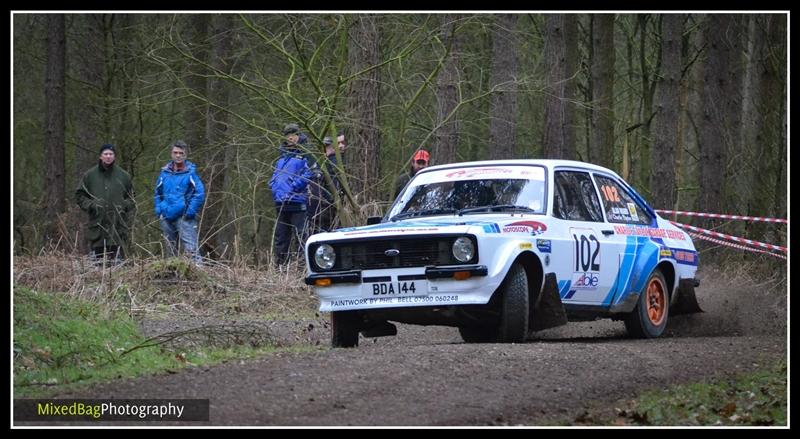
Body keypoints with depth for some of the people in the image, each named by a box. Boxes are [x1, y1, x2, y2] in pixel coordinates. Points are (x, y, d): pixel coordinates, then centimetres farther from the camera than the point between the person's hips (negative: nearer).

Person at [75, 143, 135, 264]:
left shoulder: (123, 176, 10)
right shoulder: (90, 175, 7)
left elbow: (131, 198, 16)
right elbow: (79, 196, 11)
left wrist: (124, 206, -3)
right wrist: (90, 205, -5)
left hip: (118, 227, 0)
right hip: (97, 226, 0)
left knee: (118, 261, -3)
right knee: (99, 263, -1)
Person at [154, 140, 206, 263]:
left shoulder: (191, 172, -4)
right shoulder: (165, 172, 10)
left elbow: (200, 193, -9)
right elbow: (158, 193, 21)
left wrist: (191, 211, -15)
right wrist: (159, 209, 9)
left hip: (184, 217, -6)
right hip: (167, 218, 6)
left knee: (190, 248, -15)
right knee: (171, 249, 14)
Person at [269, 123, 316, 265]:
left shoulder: (305, 156, -1)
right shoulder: (282, 156, 21)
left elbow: (308, 175, -13)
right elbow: (275, 176, 24)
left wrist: (292, 188, -17)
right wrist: (275, 190, 5)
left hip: (297, 201, -7)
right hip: (280, 202, 7)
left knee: (300, 234, -8)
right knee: (280, 234, 10)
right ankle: (280, 263, 15)